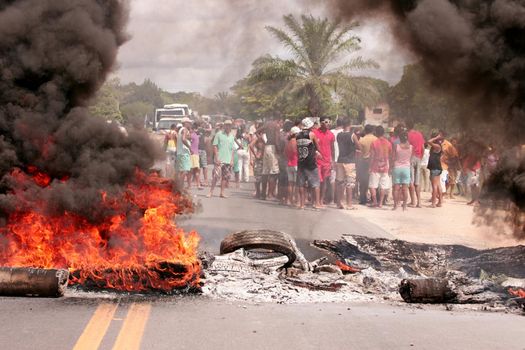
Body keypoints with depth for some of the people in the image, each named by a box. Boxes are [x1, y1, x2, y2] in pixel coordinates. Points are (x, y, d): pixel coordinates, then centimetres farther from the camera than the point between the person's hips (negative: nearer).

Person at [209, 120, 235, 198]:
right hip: (219, 160, -5)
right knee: (216, 176, -10)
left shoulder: (231, 136, 12)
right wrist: (216, 158, -10)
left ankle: (222, 193, 12)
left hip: (228, 161, 5)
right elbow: (215, 146, -4)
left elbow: (232, 149, 15)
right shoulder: (219, 134, -2)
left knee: (225, 177, 6)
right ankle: (211, 192, -4)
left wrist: (232, 160, 7)